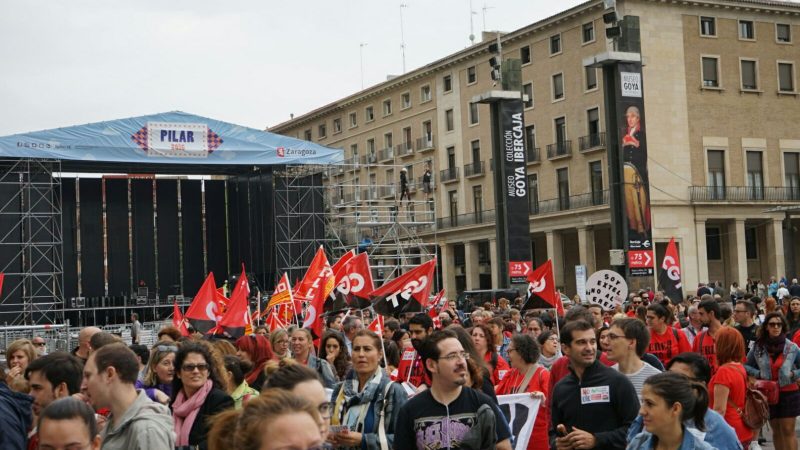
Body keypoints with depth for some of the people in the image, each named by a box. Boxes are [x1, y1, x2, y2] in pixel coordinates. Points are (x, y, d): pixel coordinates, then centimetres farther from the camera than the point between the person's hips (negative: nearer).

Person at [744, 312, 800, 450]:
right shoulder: (758, 347, -5)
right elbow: (746, 365, 5)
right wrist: (759, 374, -9)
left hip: (789, 393, -2)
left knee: (788, 431, -4)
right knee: (776, 431, 14)